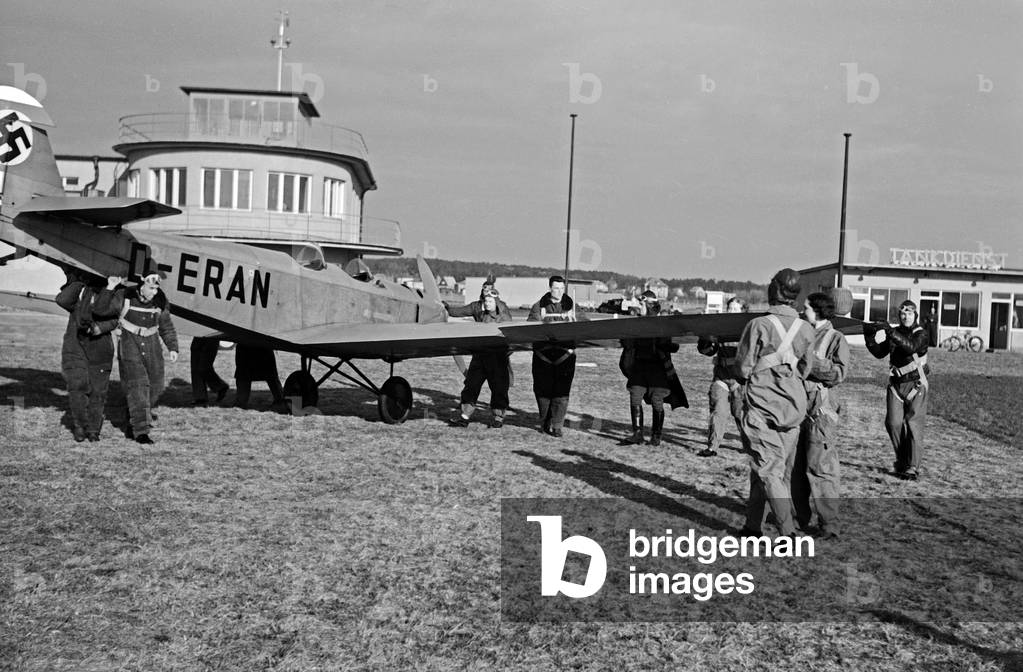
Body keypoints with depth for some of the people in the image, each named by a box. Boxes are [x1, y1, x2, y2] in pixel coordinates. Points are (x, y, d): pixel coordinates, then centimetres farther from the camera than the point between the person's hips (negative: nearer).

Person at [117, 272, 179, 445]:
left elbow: (166, 327, 11)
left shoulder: (159, 302, -1)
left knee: (155, 387, 3)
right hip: (129, 343, -4)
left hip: (151, 344, 4)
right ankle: (140, 430, -11)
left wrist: (173, 347, 5)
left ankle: (132, 423, 23)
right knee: (137, 385, -13)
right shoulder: (127, 297, -12)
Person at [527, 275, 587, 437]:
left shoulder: (572, 306, 11)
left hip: (565, 355, 0)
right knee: (543, 390, 5)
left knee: (561, 392, -5)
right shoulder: (539, 306, 7)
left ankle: (557, 426, 0)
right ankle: (545, 423, 23)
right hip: (543, 355, 0)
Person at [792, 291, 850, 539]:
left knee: (819, 469, -8)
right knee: (796, 469, 11)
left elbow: (838, 374, -15)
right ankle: (800, 519, 23)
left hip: (820, 411, -7)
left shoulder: (836, 339, -3)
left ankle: (829, 526, 0)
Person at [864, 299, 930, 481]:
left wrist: (891, 333, -36)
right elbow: (880, 353, 5)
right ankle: (901, 460, 15)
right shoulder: (894, 332, 8)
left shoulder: (920, 334, -7)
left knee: (913, 424, -8)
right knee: (893, 423, -3)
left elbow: (910, 347, -28)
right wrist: (869, 337, -11)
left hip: (916, 384, -4)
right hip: (896, 384, 4)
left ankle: (912, 467, -4)